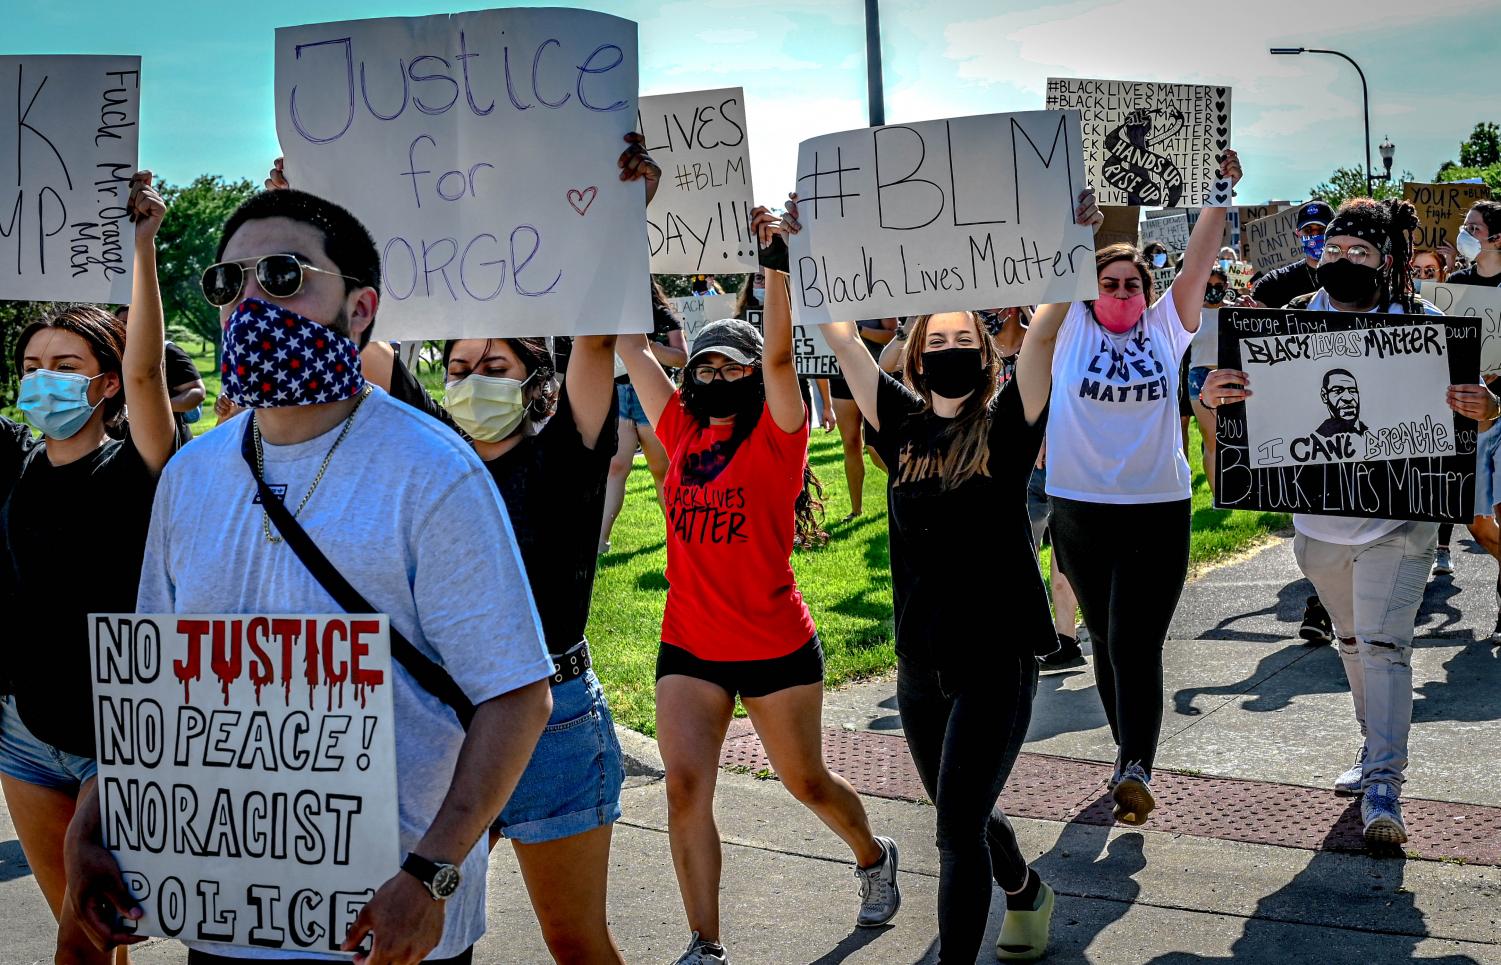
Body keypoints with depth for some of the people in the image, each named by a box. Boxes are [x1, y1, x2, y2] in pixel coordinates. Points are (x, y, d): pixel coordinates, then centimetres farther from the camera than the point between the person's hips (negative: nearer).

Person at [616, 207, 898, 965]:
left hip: (776, 646, -4)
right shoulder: (682, 432, 5)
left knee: (806, 781, 13)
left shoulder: (776, 436, -7)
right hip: (689, 647, 4)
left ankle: (873, 857, 43)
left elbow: (779, 351, -22)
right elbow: (630, 346, 7)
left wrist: (771, 260, -27)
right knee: (685, 786, -7)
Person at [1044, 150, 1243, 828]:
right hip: (1079, 510, 1)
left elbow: (1198, 258, 0)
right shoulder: (1071, 328, 4)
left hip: (1158, 510, -1)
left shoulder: (1166, 327, 6)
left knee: (1137, 644, -10)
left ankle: (1134, 766, -17)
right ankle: (1131, 752, 27)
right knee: (1105, 638, 13)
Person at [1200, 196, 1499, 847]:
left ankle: (1383, 785, -9)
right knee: (1351, 642, 19)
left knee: (1384, 645, -11)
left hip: (1397, 516, -4)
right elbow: (1248, 396, -4)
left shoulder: (1422, 324, -8)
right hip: (1319, 517, 4)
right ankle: (1376, 751, 37)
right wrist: (1213, 395, -28)